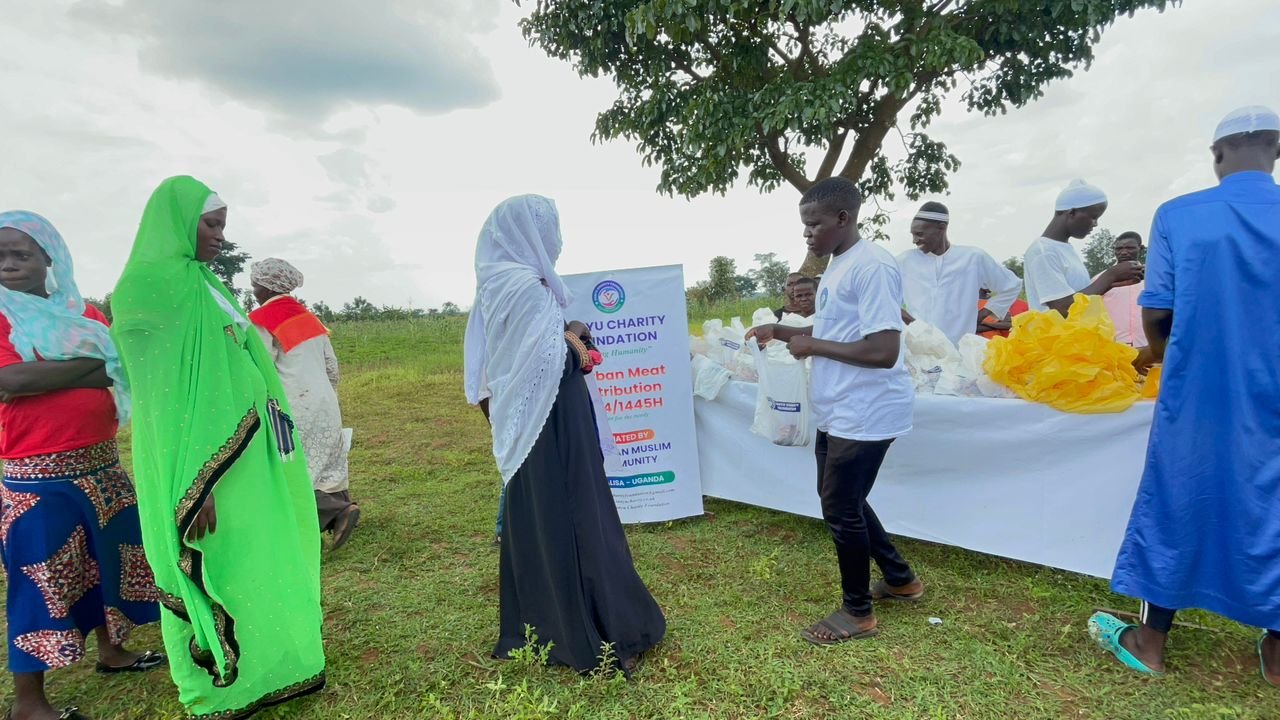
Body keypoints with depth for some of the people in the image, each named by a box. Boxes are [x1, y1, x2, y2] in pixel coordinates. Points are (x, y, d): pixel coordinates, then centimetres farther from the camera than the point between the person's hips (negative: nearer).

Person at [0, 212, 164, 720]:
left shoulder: (83, 314, 10)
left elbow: (124, 367, 7)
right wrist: (91, 366, -14)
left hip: (102, 467, 6)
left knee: (108, 560, 17)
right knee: (41, 581, 2)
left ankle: (111, 651, 36)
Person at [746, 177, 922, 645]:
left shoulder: (871, 266, -21)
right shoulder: (838, 265, 11)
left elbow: (883, 351, -28)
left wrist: (812, 347, -18)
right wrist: (781, 331, 7)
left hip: (865, 414, -10)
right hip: (838, 412, 10)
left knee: (841, 509, 2)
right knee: (842, 501, 21)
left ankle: (857, 613, 23)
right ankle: (900, 580, 40)